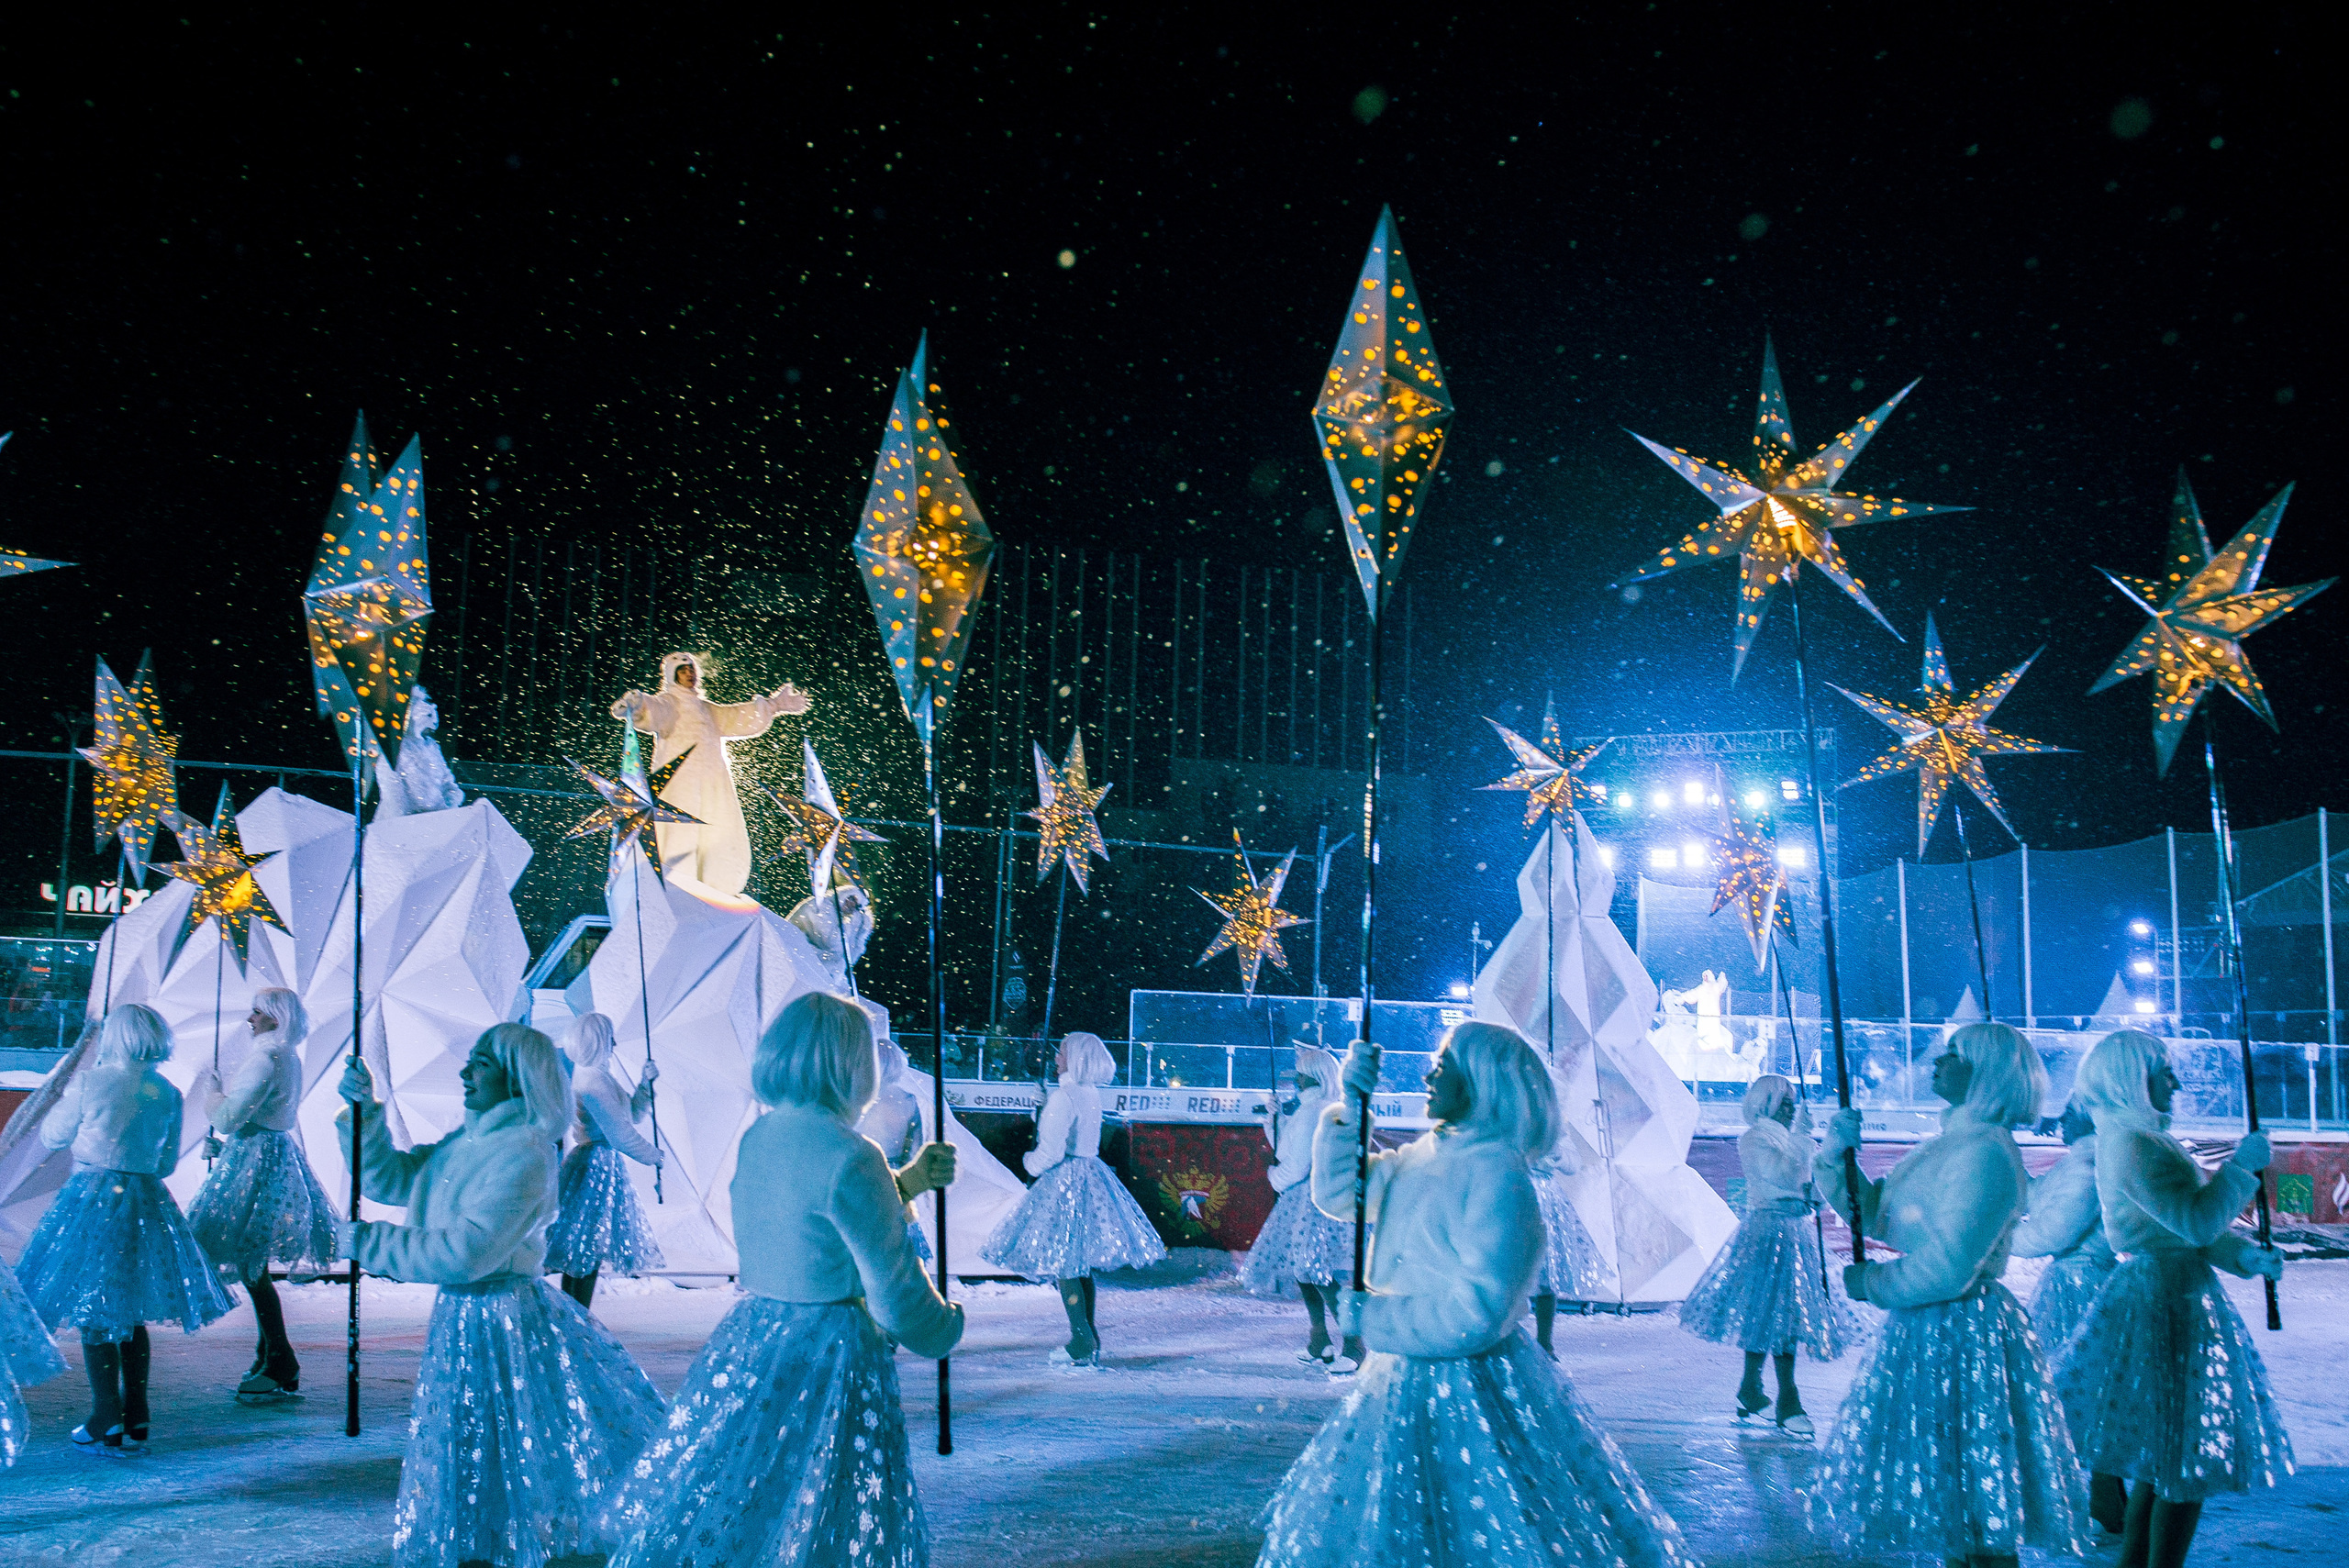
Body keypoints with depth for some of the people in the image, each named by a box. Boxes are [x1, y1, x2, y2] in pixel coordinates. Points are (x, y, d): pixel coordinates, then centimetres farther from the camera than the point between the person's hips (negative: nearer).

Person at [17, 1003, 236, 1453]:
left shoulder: (88, 1082, -8)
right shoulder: (168, 1093, 3)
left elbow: (53, 1135, 6)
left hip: (91, 1198, -4)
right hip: (148, 1203, 4)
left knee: (94, 1315, 2)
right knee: (132, 1315, 14)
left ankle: (107, 1423, 0)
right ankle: (137, 1420, 15)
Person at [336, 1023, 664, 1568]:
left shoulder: (524, 1153, -21)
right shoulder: (467, 1142, 8)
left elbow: (467, 1251, -25)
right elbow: (392, 1179, 13)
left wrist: (369, 1242, -17)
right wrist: (363, 1111, 0)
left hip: (504, 1325, -9)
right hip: (461, 1318, 9)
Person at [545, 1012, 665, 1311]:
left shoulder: (593, 1075, 14)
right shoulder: (593, 1080, -19)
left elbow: (630, 1115, 20)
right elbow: (621, 1134, -20)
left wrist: (646, 1082, 9)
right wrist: (655, 1156, -6)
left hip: (604, 1165, 11)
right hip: (597, 1168, -11)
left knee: (581, 1255, 13)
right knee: (587, 1252, -6)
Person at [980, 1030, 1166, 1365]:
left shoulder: (1063, 1096, -17)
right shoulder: (1092, 1093, 10)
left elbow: (1052, 1150, -19)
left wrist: (1033, 1162, 0)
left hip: (1065, 1180, -9)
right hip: (1090, 1173, 9)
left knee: (1063, 1263, -4)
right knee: (1081, 1263, 13)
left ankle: (1082, 1345, -5)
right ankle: (1090, 1342, 16)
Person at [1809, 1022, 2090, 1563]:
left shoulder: (1985, 1152, -20)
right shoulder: (1945, 1144, 11)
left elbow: (1948, 1268, -24)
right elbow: (1877, 1215, 13)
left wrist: (1867, 1282, -10)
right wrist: (1836, 1157, 0)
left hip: (1962, 1335, -10)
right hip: (1925, 1331, 10)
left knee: (1976, 1504, 0)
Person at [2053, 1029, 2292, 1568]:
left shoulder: (2142, 1138, 14)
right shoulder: (2130, 1144, -19)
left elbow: (2186, 1226, 18)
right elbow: (2196, 1220, -27)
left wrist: (2249, 1255, 4)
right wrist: (2241, 1165, -14)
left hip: (2173, 1295, 11)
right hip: (2163, 1301, -11)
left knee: (2161, 1453, 17)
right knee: (2184, 1459, -4)